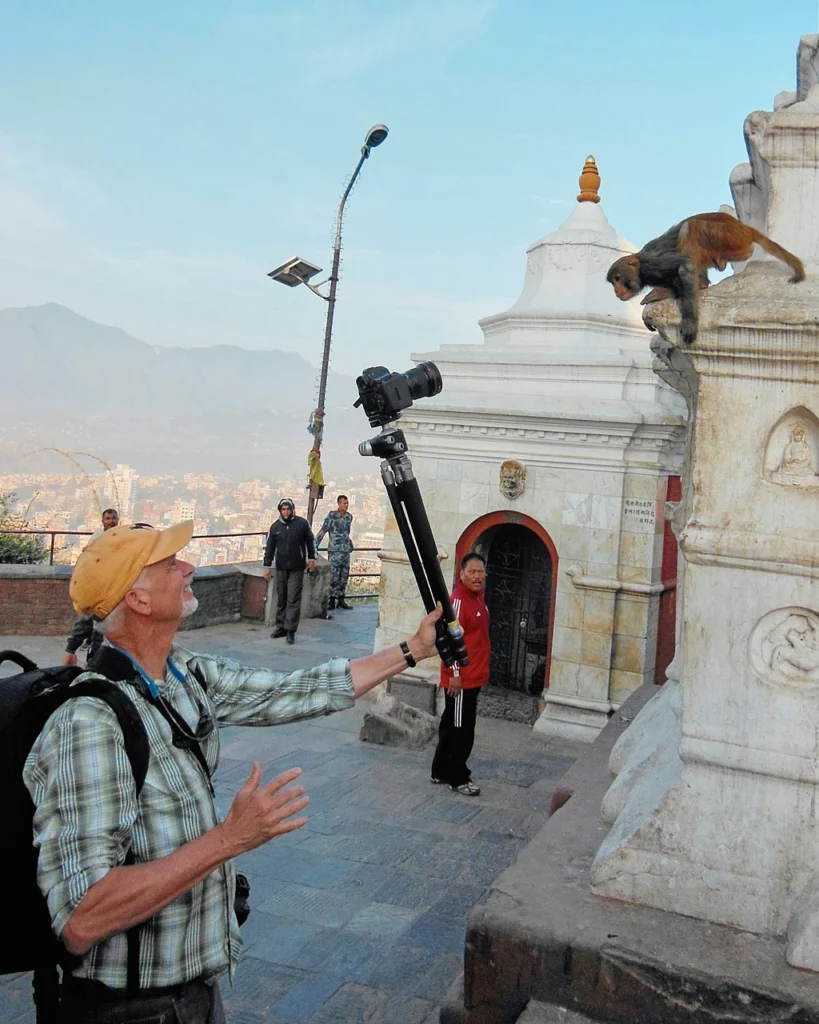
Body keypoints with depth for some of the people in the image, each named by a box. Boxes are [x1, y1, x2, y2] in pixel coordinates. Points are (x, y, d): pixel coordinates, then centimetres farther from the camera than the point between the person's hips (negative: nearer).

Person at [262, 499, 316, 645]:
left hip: (297, 568, -3)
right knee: (281, 599, 9)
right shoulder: (275, 527, 4)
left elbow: (310, 541, 7)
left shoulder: (302, 523, -2)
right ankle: (281, 627, 18)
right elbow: (269, 548, 9)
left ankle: (290, 630, -5)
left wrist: (311, 559, 5)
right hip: (281, 568, 3)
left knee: (293, 599, -6)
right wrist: (267, 566, 6)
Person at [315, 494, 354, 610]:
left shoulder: (349, 516, 9)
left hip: (346, 550, 6)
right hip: (335, 550, -6)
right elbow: (322, 531, -8)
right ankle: (332, 600, 2)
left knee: (344, 575, 9)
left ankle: (341, 599, 18)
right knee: (334, 576, -5)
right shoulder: (332, 515, -7)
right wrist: (314, 547, -12)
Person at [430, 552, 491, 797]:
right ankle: (458, 779, 12)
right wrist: (454, 673, -22)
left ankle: (441, 772, 28)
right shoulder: (459, 600, -19)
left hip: (473, 677, 9)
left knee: (452, 726, 17)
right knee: (461, 730, 0)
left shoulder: (478, 598, 11)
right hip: (460, 679, -9)